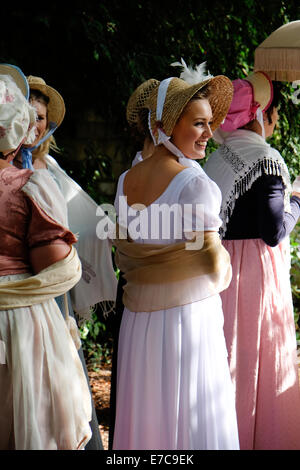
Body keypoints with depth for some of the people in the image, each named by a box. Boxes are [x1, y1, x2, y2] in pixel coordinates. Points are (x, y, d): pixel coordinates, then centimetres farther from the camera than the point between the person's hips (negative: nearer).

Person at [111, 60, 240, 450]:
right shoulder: (195, 184, -16)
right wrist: (224, 270, 5)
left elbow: (123, 258, 11)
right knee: (194, 417, 4)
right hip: (189, 313, -6)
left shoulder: (126, 181, 5)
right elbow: (213, 267, -15)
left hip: (138, 315, 6)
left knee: (146, 412, 15)